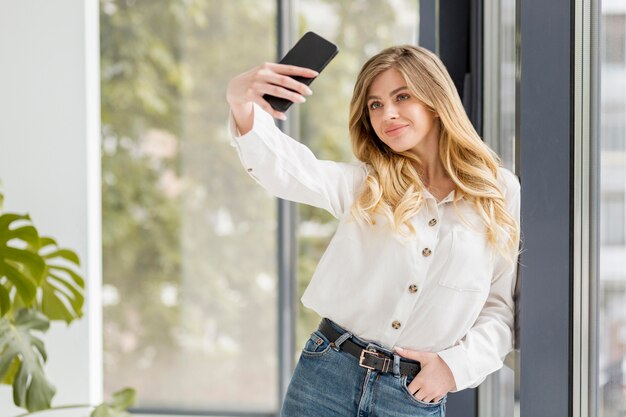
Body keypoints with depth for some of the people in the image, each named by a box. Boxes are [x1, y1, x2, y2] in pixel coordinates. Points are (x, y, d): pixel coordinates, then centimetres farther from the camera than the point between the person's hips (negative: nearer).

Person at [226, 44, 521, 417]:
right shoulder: (366, 185, 6)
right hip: (328, 375, 1)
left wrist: (457, 363, -9)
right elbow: (287, 168, -13)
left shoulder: (501, 193, 4)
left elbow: (504, 306, 6)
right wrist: (242, 105, -32)